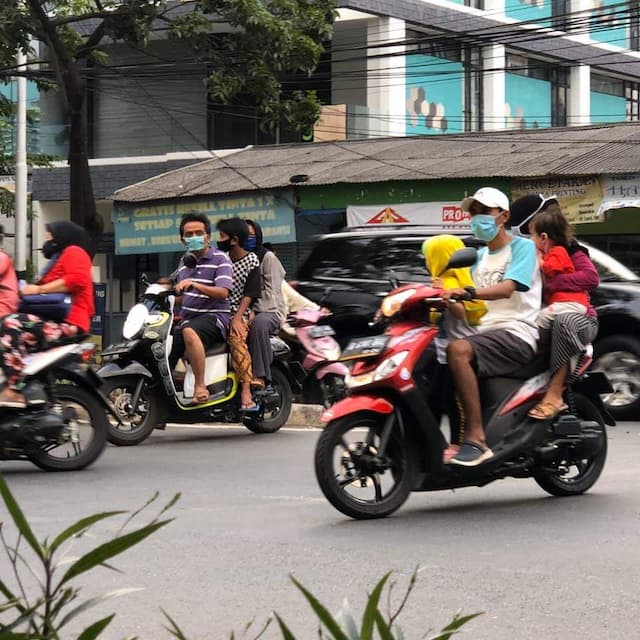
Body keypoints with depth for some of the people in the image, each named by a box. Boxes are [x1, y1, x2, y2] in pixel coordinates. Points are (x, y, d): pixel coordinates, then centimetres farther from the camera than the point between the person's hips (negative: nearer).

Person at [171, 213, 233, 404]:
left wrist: (194, 284, -30)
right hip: (188, 317, 7)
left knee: (190, 332, -39)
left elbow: (223, 292, -17)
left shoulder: (220, 259, -3)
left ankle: (200, 385, -37)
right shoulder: (185, 261, 21)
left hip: (214, 315, -7)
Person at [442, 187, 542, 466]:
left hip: (516, 333, -8)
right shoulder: (479, 257, 25)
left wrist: (466, 292, -34)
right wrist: (446, 299, -1)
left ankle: (476, 438, -35)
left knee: (457, 350, -34)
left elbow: (507, 289, -17)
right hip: (485, 332, 8)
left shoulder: (522, 247, 1)